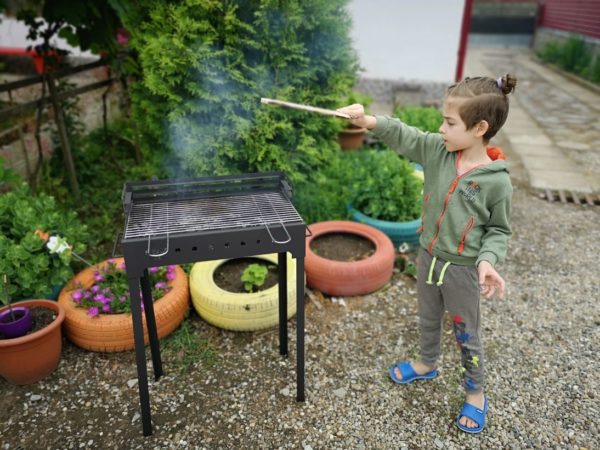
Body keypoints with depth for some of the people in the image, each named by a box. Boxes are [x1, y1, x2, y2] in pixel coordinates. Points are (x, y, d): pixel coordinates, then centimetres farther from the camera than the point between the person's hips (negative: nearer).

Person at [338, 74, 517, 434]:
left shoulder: (497, 181, -21)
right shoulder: (438, 150, -10)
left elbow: (499, 229, -11)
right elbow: (403, 136, -10)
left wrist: (488, 260, -27)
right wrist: (369, 121, -26)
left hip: (463, 269, -5)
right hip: (428, 257, 5)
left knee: (468, 334, 14)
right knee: (428, 319, 26)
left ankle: (476, 394, 38)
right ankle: (427, 365, 53)